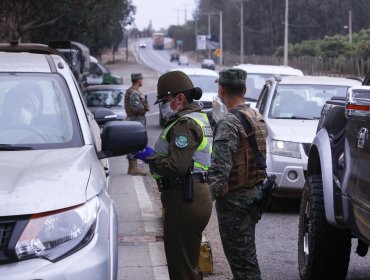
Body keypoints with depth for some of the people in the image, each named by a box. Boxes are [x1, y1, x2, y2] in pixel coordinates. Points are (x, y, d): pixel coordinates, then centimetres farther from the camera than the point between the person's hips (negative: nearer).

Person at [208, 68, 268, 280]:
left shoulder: (229, 123, -19)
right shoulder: (258, 118, 10)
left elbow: (220, 169, -26)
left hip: (234, 199, -9)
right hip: (255, 195, 9)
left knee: (242, 260, -4)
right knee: (246, 254, 21)